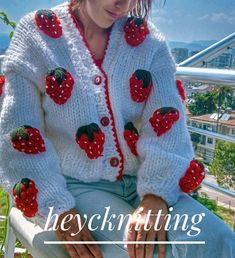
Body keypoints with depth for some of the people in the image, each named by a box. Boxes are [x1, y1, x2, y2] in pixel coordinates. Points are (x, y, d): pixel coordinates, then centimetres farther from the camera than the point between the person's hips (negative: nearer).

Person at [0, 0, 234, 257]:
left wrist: (156, 196, -23)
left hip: (141, 181, 3)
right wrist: (57, 211, -17)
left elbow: (168, 120, -7)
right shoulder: (37, 32, 1)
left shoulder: (146, 38, 7)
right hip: (74, 186, -3)